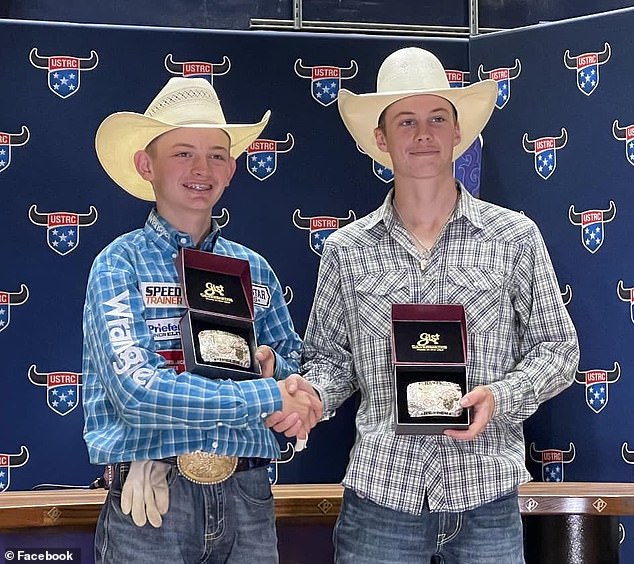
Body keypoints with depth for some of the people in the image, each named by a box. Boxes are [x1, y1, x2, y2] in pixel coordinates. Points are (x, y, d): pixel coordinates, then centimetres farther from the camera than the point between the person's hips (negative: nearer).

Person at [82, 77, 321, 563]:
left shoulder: (254, 268, 8)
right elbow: (136, 390, -18)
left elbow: (296, 363, 15)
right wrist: (266, 396, -17)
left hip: (248, 495, 4)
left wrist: (272, 366, -8)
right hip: (152, 501, -4)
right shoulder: (119, 265, -6)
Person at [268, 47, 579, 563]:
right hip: (379, 496, 1)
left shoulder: (515, 237, 0)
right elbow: (331, 357, 11)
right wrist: (311, 393, -10)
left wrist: (500, 396, -12)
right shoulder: (346, 251, 4)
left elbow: (557, 348, 5)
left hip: (486, 499, 0)